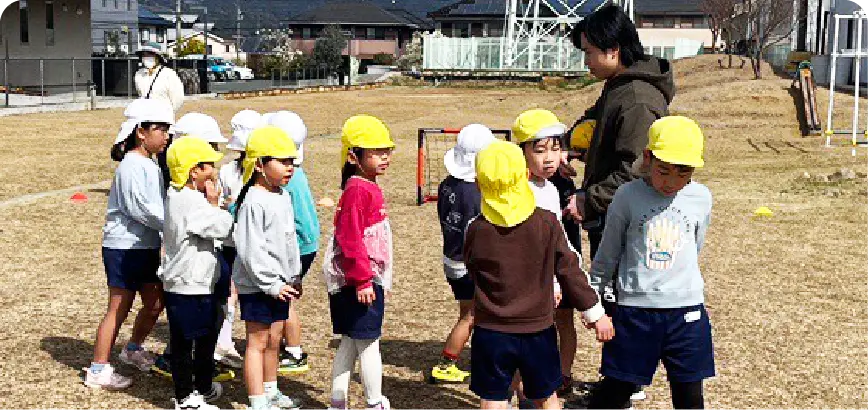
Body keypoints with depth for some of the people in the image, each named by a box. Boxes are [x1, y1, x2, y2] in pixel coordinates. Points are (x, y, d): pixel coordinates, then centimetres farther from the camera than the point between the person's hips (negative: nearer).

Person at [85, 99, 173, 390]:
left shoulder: (150, 165, 13)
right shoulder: (131, 166, -17)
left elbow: (158, 206, 12)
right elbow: (141, 208, -24)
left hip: (147, 246, 9)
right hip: (124, 248, -9)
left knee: (155, 302, 16)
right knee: (119, 308, -2)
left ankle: (133, 349, 38)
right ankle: (97, 370, 8)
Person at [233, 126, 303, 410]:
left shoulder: (283, 197, 9)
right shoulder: (254, 202, -19)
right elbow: (250, 249, -23)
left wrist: (293, 276, 18)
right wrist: (271, 284, -22)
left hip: (279, 283, 8)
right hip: (257, 285, -8)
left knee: (274, 339, 19)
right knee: (257, 342, -1)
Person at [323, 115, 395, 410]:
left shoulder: (369, 188, 13)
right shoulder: (357, 190, -17)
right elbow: (350, 240, -22)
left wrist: (377, 277, 23)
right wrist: (363, 280, -22)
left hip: (366, 278, 10)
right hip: (360, 281, -10)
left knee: (350, 343, 14)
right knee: (369, 343, 1)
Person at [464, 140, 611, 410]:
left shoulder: (476, 230, -10)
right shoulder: (547, 223, -11)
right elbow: (569, 271, -7)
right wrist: (595, 313, 2)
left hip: (491, 332, -1)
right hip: (538, 330, 1)